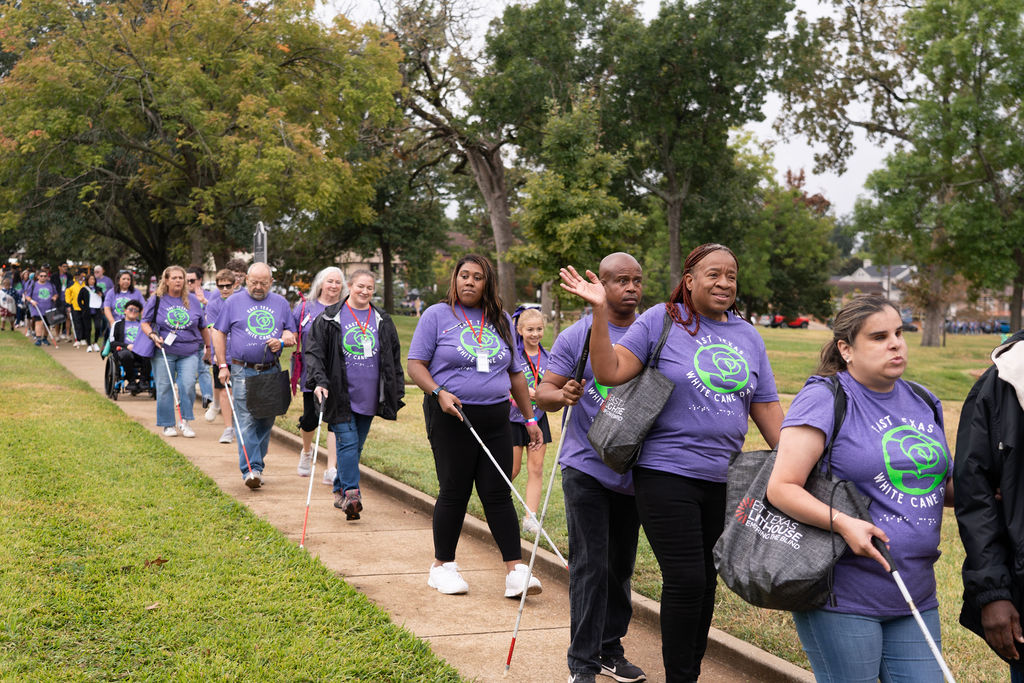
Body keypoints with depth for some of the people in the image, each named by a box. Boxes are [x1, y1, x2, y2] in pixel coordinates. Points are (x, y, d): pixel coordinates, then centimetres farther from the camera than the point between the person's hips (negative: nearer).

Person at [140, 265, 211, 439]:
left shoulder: (192, 300, 10)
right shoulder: (157, 300, 4)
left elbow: (203, 327, 17)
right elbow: (145, 323, 5)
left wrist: (209, 347, 20)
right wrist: (153, 336, -14)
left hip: (189, 353, 1)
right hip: (164, 352, -1)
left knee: (188, 384, -13)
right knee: (164, 388, 1)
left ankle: (185, 421, 2)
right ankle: (168, 424, 13)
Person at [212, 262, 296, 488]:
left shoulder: (280, 303, 11)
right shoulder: (234, 302, 4)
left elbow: (292, 334, 16)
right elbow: (219, 333, 5)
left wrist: (282, 341, -8)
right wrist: (222, 365, -2)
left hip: (271, 371, 3)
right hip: (243, 370, -3)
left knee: (266, 421, 7)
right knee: (246, 420, -11)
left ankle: (257, 465, 19)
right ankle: (251, 469, -15)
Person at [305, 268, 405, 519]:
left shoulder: (382, 321, 12)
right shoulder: (329, 318, 0)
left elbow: (394, 359, 17)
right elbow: (314, 352, -2)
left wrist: (397, 392, 14)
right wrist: (319, 381, -16)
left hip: (369, 396, 4)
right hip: (340, 394, -4)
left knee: (356, 445, 10)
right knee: (347, 442, -13)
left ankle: (340, 490, 23)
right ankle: (351, 493, -16)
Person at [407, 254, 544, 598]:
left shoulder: (500, 320, 14)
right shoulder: (437, 315, 1)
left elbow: (515, 373, 19)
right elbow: (416, 365, -2)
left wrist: (530, 418, 16)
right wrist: (438, 392, -20)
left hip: (495, 418, 4)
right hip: (451, 417, -3)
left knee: (498, 494, 1)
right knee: (454, 492, 1)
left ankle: (516, 570, 0)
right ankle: (442, 566, 16)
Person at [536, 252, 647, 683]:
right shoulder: (577, 336, -3)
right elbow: (544, 393, -4)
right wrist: (563, 395, -25)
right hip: (587, 467, -4)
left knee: (621, 564, 13)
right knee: (589, 565, -6)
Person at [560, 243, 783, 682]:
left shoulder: (748, 337, 11)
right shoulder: (660, 321, -3)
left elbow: (767, 408, 14)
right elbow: (609, 372, -10)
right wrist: (601, 312, -20)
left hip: (723, 478, 5)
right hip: (667, 475, -5)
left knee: (705, 581, 12)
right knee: (686, 580, -8)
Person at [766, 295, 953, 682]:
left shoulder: (924, 403, 13)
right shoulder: (825, 398, -9)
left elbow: (943, 485, 24)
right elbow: (781, 487, -14)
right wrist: (842, 522, -27)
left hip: (915, 596, 7)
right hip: (842, 598, -6)